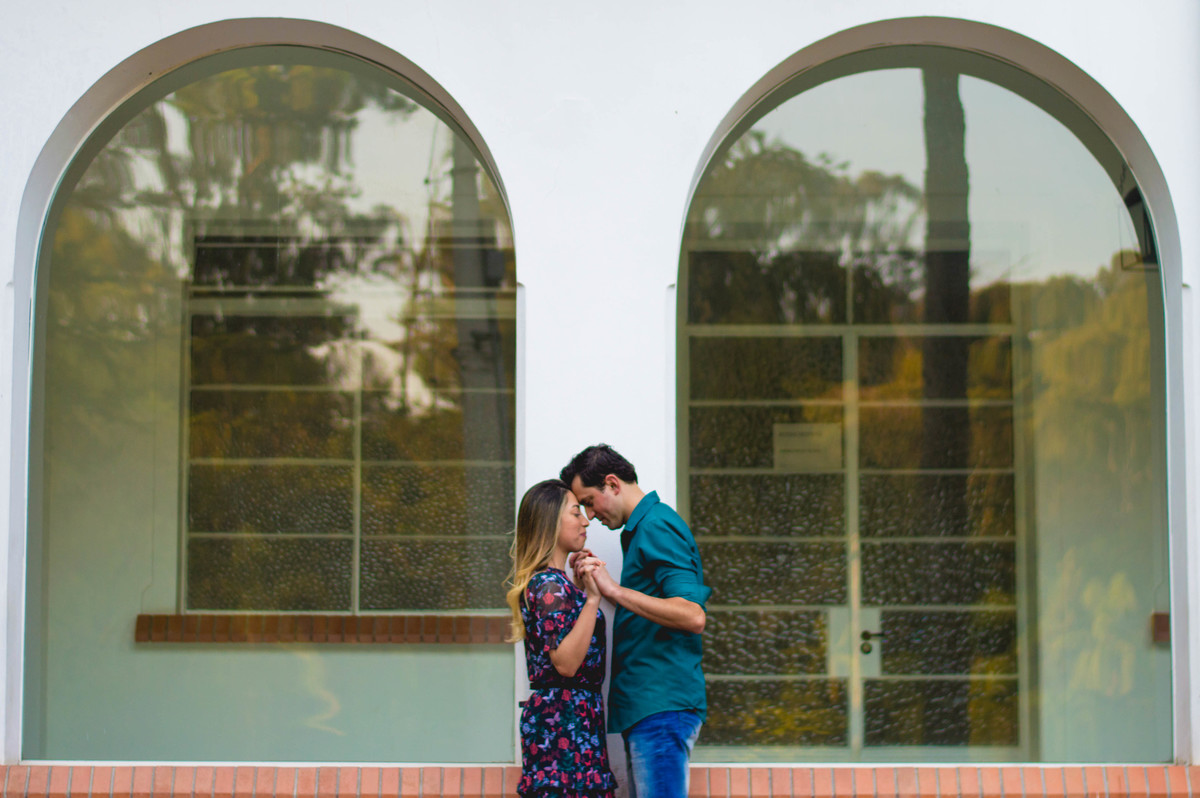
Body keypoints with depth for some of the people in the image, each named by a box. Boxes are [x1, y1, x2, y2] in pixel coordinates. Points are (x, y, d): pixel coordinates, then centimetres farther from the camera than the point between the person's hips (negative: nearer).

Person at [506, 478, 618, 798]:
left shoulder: (551, 581, 17)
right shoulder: (550, 585, -13)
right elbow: (566, 662, -20)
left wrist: (580, 587, 24)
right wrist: (592, 598, -23)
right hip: (566, 720, -10)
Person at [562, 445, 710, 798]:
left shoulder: (657, 527, -11)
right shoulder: (645, 527, 21)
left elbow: (693, 616, -22)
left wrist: (614, 590, -24)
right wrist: (596, 580, 12)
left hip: (662, 706, -10)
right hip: (650, 706, 10)